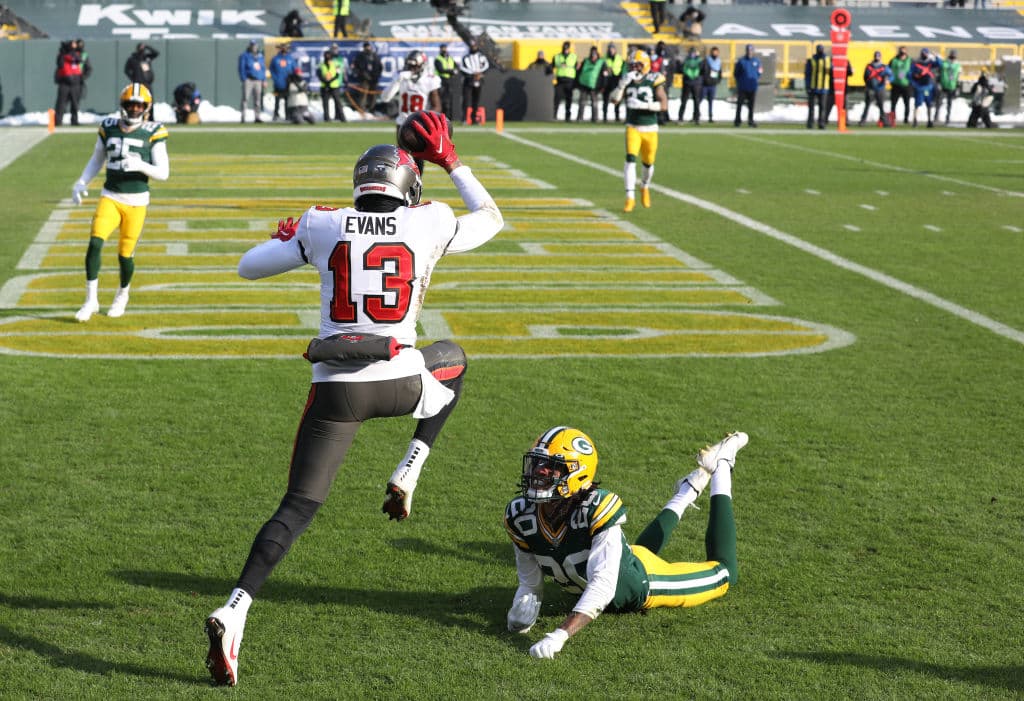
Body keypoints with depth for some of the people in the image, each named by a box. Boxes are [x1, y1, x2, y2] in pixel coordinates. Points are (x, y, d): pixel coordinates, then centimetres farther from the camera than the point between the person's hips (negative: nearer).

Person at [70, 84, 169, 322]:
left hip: (136, 201, -2)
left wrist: (140, 165, -26)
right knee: (94, 244, -16)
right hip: (110, 197, 2)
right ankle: (91, 300, -5)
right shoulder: (109, 128, 4)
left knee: (125, 255, 4)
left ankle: (122, 295, 34)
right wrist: (81, 182, 2)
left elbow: (163, 173, -8)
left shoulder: (153, 134, -5)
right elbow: (96, 160, 17)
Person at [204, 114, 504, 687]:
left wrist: (285, 237, 36)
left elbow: (249, 268, 17)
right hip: (401, 382, -1)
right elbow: (491, 221, 25)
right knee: (453, 360, 35)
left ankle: (235, 611, -14)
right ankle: (407, 476, 23)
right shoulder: (429, 224, 4)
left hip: (335, 387, 1)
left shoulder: (323, 226, 6)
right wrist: (450, 161, 30)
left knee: (298, 508, 5)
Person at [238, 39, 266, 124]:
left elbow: (263, 68, 19)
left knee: (257, 100, 6)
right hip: (248, 80, -5)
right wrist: (244, 80, -12)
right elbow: (241, 68, -5)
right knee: (245, 99, -10)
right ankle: (243, 117, -10)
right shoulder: (244, 56, -1)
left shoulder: (260, 56, 15)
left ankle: (257, 117, 11)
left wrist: (264, 80, 11)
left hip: (258, 81, 5)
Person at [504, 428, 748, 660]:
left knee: (723, 572, 19)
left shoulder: (597, 508, -44)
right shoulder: (519, 515, -27)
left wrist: (560, 634, -59)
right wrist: (524, 607, -35)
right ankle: (691, 488, 56)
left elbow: (603, 586, -48)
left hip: (642, 583, -5)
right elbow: (530, 581, -13)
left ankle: (720, 468, 32)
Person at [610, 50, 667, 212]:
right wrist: (623, 83, -25)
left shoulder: (654, 81, -9)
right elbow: (615, 99, -11)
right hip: (633, 127, 1)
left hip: (650, 128, -1)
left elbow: (664, 105, -16)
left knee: (648, 163, 13)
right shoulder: (627, 81, 0)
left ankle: (645, 188, 44)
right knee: (631, 159, -16)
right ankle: (630, 198, -16)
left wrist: (643, 105, -27)